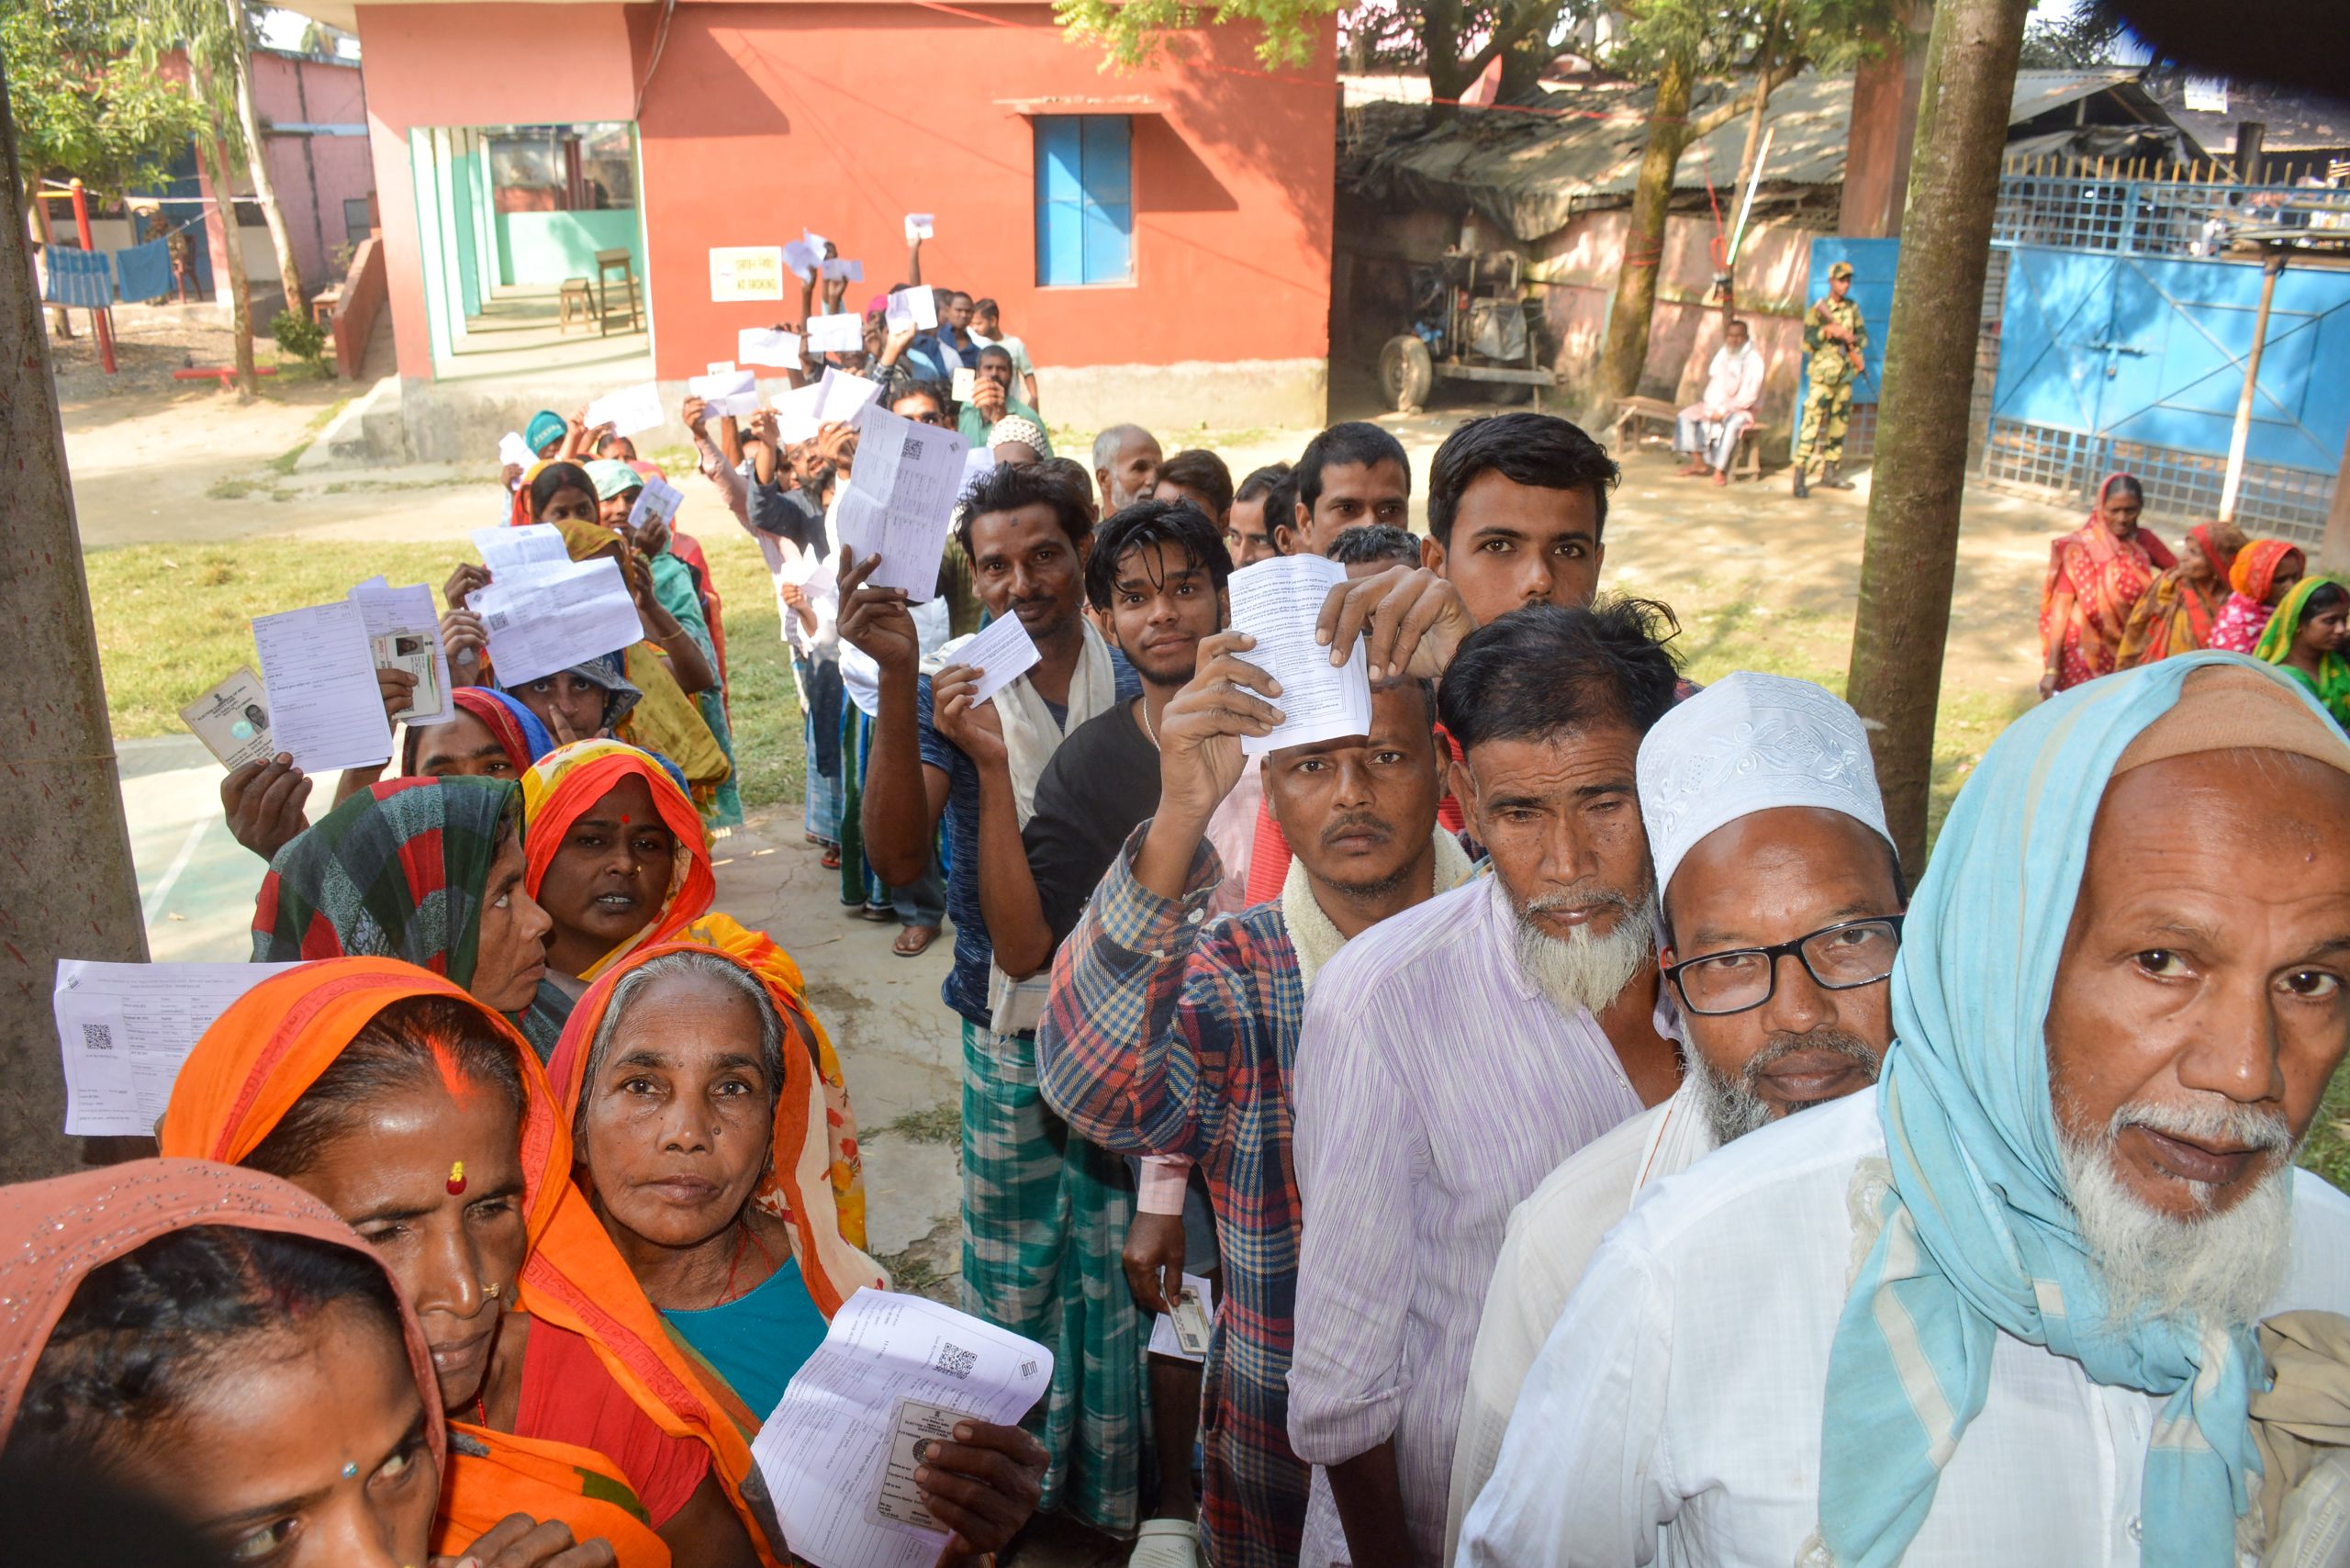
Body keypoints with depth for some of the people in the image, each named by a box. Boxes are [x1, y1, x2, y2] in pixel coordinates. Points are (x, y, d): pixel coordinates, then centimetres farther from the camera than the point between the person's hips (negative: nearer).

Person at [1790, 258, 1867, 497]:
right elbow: (1808, 341, -9)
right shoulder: (1817, 309, -4)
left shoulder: (1852, 308, 11)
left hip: (1845, 375, 6)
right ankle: (1800, 475, -16)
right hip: (1822, 372, -6)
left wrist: (1851, 338, -6)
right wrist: (1827, 332, -24)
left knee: (1839, 423, 10)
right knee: (1812, 421, -14)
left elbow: (1863, 336, 14)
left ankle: (1831, 473, 19)